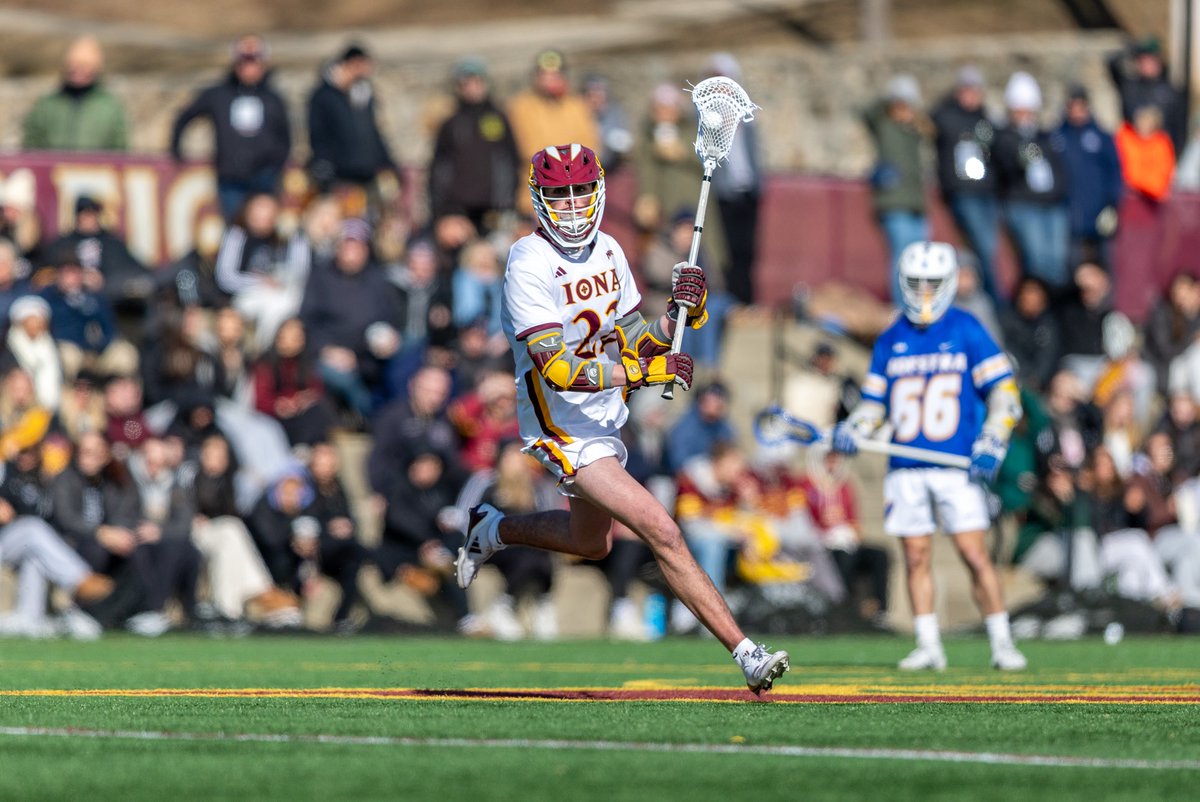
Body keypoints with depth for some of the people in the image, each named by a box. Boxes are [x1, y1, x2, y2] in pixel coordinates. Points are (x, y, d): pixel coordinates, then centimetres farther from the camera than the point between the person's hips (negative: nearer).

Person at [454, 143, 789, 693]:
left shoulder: (608, 252, 4)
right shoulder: (530, 266, -20)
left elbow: (635, 343, 9)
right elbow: (558, 369, -27)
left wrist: (680, 313, -9)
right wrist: (646, 372, -32)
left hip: (605, 421, 9)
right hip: (563, 429, -9)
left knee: (593, 542, 27)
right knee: (662, 533, -18)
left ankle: (493, 530, 49)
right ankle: (744, 652, -17)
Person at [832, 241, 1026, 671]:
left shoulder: (966, 331, 1)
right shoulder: (891, 341, 13)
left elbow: (1003, 391, -1)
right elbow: (874, 402, 18)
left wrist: (991, 445, -12)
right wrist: (852, 430, -2)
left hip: (958, 466, -4)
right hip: (906, 469, 4)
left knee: (975, 554, -9)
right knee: (916, 558, 2)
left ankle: (1002, 644, -2)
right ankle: (928, 647, 9)